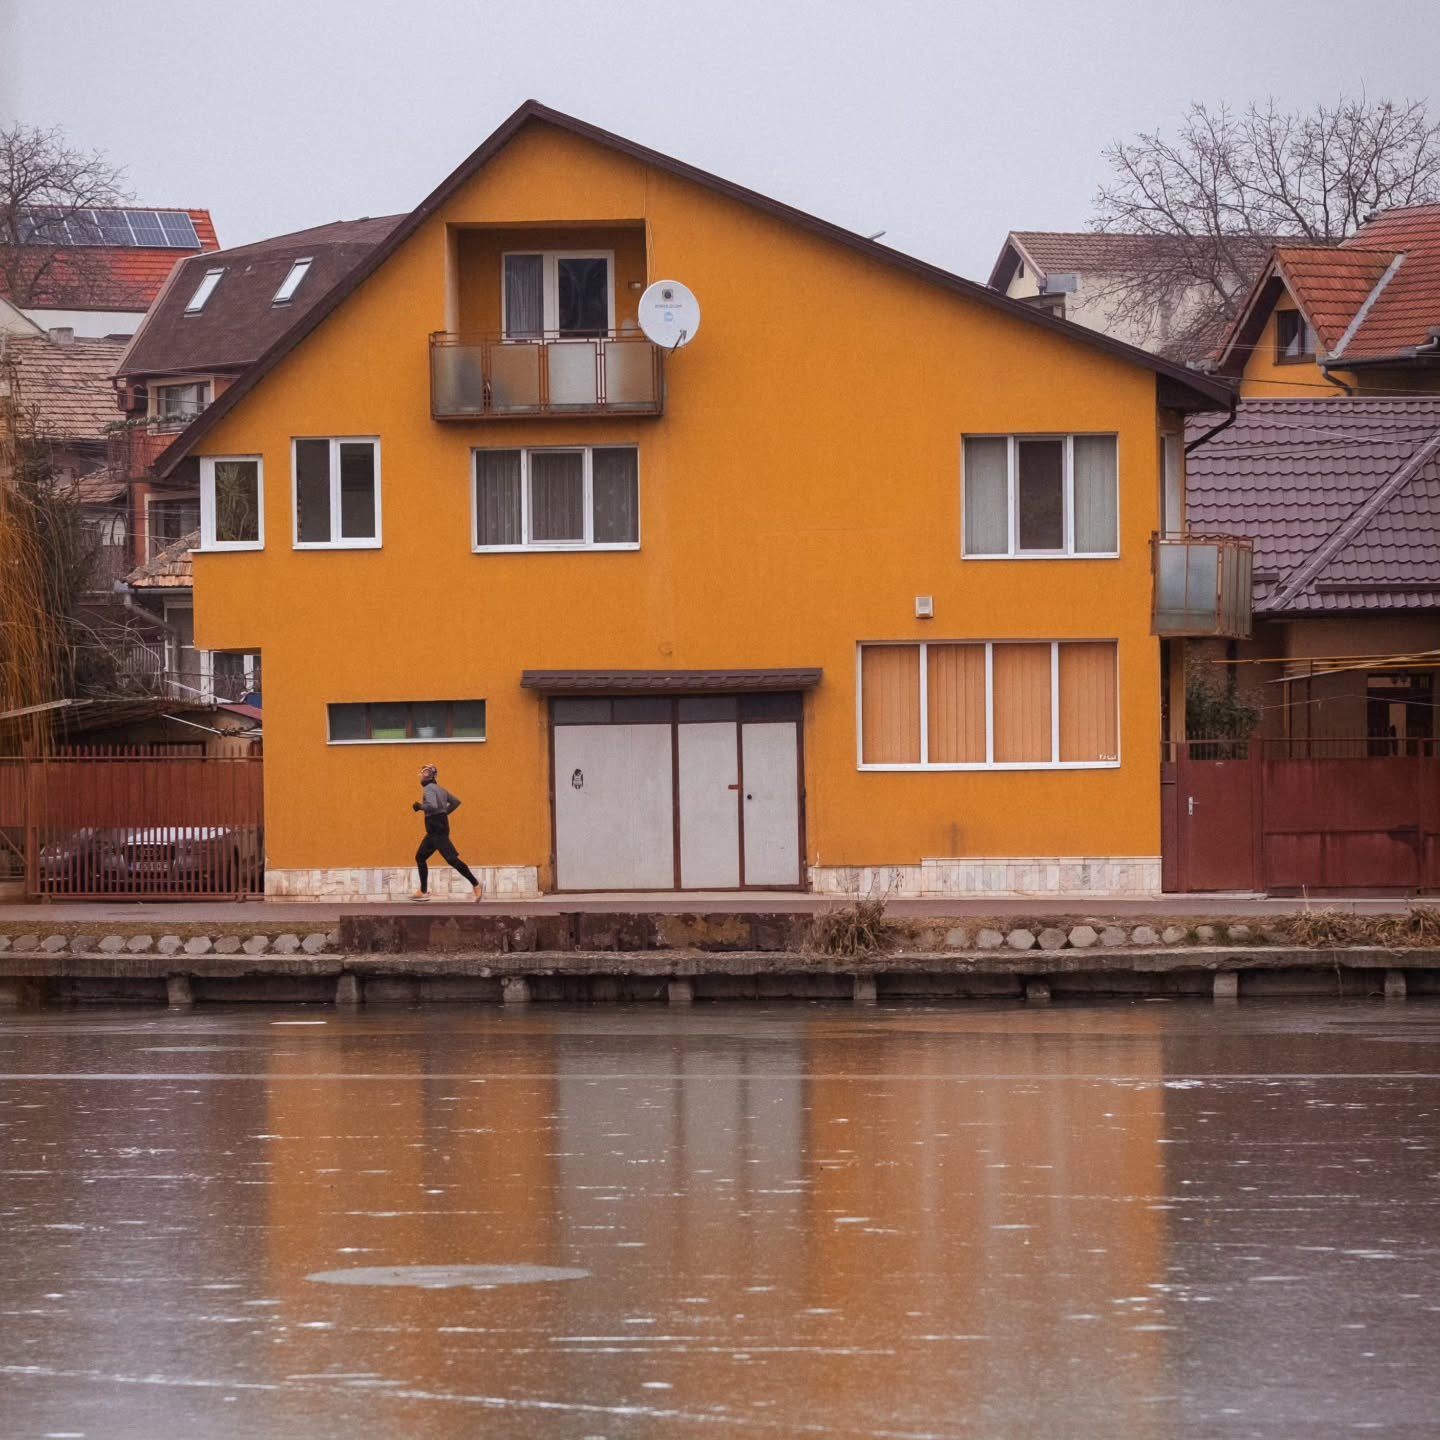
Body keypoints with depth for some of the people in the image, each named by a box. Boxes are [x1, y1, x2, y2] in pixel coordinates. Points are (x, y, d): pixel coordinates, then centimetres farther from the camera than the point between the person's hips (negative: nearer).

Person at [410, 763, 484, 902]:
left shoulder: (428, 789, -12)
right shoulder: (439, 789, 15)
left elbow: (432, 806, -28)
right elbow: (456, 801, 19)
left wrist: (419, 806, -13)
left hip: (437, 829, -10)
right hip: (435, 829, 10)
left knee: (452, 859, -12)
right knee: (420, 857, 16)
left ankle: (476, 885, -16)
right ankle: (423, 891, 18)